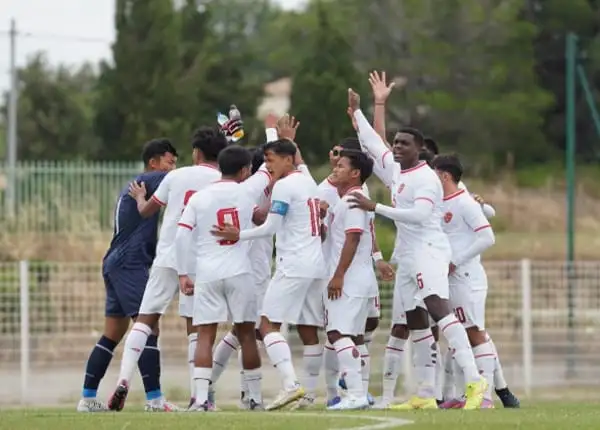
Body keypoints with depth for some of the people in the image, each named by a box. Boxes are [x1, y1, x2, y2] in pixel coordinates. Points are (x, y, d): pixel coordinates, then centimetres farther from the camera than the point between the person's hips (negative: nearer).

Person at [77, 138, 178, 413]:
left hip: (116, 264, 10)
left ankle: (87, 398, 12)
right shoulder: (146, 181, -7)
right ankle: (154, 399, -19)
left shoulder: (133, 187, 22)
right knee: (149, 329, -14)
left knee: (112, 336, 11)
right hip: (129, 264, -10)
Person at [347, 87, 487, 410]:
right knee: (415, 323, 10)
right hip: (408, 256, 10)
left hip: (427, 250, -10)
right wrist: (356, 112, 35)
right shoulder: (396, 171, 14)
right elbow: (373, 145, 29)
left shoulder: (426, 178, -11)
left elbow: (419, 215, -22)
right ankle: (426, 394, 13)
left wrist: (375, 207, -21)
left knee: (438, 308, -26)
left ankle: (474, 381, -36)